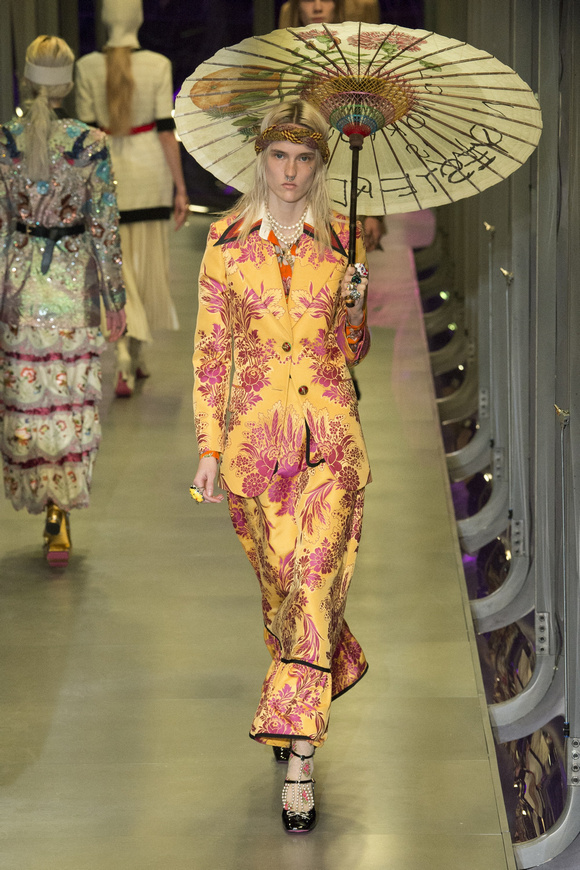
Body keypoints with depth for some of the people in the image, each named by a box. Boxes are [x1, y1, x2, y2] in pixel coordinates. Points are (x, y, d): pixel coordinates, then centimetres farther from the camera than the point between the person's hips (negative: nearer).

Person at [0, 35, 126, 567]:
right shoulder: (91, 144, -9)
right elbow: (105, 226, -7)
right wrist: (116, 298, 1)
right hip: (74, 281, -1)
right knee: (71, 397, 5)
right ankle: (62, 511, -2)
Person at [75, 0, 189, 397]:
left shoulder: (88, 67, -5)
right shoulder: (158, 65, -8)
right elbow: (166, 130, -8)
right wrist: (181, 188, -2)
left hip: (107, 170, 1)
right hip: (150, 168, 0)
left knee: (117, 266, 4)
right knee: (148, 264, 14)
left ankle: (126, 365, -10)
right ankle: (136, 356, 24)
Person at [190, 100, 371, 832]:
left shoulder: (341, 243, 5)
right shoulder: (225, 243, 2)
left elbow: (352, 353, 11)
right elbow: (209, 351, 4)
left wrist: (354, 312, -10)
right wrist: (208, 448, 0)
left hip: (330, 435, -1)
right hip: (255, 436, 1)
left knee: (317, 583, -10)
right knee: (280, 581, 10)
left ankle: (299, 755, -11)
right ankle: (332, 675, 39)